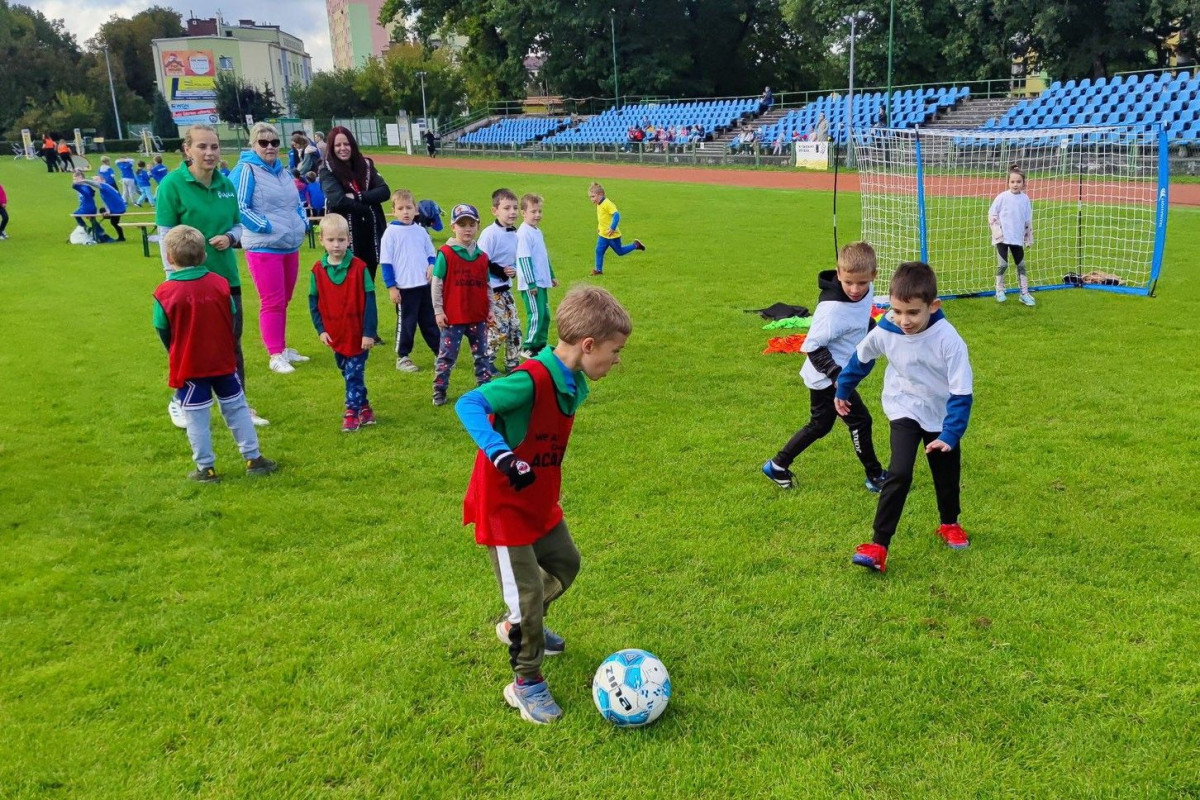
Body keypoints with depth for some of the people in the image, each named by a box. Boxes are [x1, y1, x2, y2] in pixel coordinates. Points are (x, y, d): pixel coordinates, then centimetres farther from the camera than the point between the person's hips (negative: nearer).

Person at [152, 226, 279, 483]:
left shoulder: (165, 294, -14)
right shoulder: (220, 283, -5)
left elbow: (163, 332, -3)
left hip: (188, 367, -3)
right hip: (223, 361, 3)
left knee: (197, 418, 7)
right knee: (237, 408, 15)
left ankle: (206, 469, 14)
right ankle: (254, 458, 20)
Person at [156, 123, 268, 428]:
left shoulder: (226, 184, 2)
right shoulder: (171, 184, -12)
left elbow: (238, 225, 12)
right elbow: (166, 237, -12)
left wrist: (230, 237, -11)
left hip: (227, 277, 5)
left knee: (232, 345, 12)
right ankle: (180, 404, 30)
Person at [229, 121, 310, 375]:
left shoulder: (282, 170, 13)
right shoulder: (246, 170, -10)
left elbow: (296, 200, 25)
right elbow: (238, 207, -17)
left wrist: (303, 221, 8)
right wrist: (266, 226, -18)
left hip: (290, 246, 8)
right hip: (263, 248, -7)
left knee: (284, 301, 14)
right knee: (272, 303, -5)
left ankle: (282, 348, 25)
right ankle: (275, 356, 2)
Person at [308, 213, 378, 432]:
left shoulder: (359, 268, -11)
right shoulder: (317, 270, -1)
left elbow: (369, 301, -10)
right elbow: (313, 302, 6)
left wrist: (369, 332, -12)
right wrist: (320, 330, -2)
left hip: (358, 335, -4)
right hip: (335, 336, 4)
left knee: (354, 375, -3)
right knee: (349, 374, 15)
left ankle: (352, 413, 6)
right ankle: (364, 408, 28)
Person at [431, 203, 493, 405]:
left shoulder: (482, 256, 6)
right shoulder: (446, 254, -7)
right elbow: (436, 283, -5)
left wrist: (490, 309, 10)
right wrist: (438, 310, -7)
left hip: (478, 316, 4)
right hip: (453, 317, -4)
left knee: (481, 354, 12)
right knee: (447, 355, 3)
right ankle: (439, 390, 12)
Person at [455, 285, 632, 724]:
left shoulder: (574, 384, -2)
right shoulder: (531, 380, -29)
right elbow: (468, 405, -34)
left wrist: (553, 487, 17)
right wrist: (502, 456, -44)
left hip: (541, 503, 9)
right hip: (504, 506, -9)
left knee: (565, 564, 24)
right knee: (527, 592, -1)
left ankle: (521, 625, 48)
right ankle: (526, 683, 21)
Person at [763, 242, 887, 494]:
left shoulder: (865, 293, -5)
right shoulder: (833, 308, -30)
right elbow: (813, 347, -25)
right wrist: (836, 374, -31)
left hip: (838, 373, 9)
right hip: (827, 377, -9)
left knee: (819, 426, 20)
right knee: (860, 421, -1)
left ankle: (777, 466, 31)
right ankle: (875, 477, 18)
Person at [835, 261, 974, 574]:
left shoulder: (948, 340, -28)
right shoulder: (885, 332, -21)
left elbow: (961, 393, -23)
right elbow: (861, 358, 2)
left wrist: (950, 435, -30)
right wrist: (842, 389, 15)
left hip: (941, 417, 0)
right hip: (905, 412, 0)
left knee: (947, 476, 16)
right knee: (899, 475, -18)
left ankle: (950, 524, 46)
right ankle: (879, 545, -14)